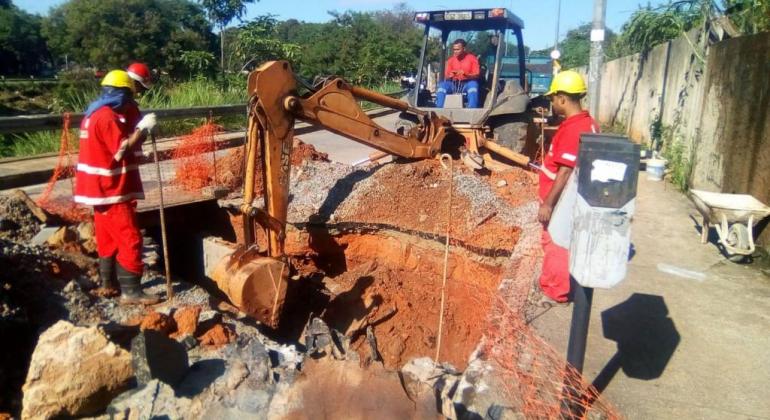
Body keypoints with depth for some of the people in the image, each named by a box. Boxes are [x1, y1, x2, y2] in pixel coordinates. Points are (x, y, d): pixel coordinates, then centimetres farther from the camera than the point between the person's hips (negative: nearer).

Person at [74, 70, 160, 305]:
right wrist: (143, 128, -15)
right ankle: (131, 291, -6)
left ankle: (108, 283, 27)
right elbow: (123, 149, -22)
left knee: (108, 237, 18)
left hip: (100, 188, 11)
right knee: (130, 240, -8)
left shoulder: (94, 115, 14)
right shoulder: (107, 117, -18)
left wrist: (137, 131, 11)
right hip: (111, 190, -11)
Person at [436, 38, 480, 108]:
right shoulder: (450, 60, 9)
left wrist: (465, 74, -25)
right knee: (442, 85, -26)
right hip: (454, 84, 3)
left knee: (473, 84, -36)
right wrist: (450, 76, -18)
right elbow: (446, 77, 7)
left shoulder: (472, 58, 0)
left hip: (467, 84, -3)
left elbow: (476, 75, -6)